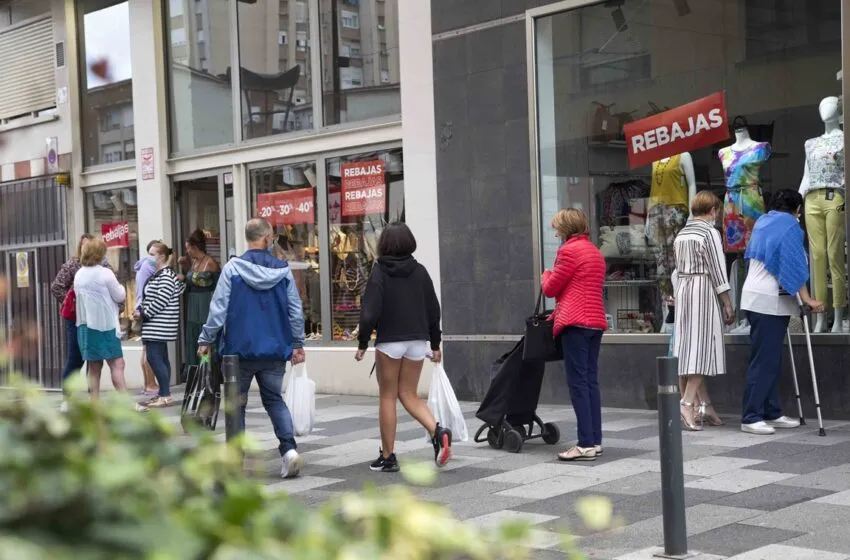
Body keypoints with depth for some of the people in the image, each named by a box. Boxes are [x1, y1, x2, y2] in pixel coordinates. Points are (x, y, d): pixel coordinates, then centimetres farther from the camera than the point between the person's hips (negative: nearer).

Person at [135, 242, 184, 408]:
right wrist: (139, 310, 4)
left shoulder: (166, 276, -13)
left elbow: (161, 301, -20)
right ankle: (164, 394, 16)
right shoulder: (156, 275, 17)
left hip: (160, 325, -10)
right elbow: (148, 297, 21)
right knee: (161, 358, 11)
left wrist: (144, 314, -13)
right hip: (153, 325, 10)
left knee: (154, 357, -13)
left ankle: (165, 396, -10)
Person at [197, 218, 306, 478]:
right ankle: (289, 448, -4)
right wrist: (297, 343, 15)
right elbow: (295, 310, 4)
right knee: (274, 399, 14)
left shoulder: (232, 268, -8)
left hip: (240, 349, -2)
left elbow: (218, 308, -9)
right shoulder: (282, 270, 1)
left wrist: (206, 340, 1)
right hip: (274, 350, 2)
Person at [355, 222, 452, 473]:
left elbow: (370, 311, -13)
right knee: (409, 395, 13)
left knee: (388, 397, 6)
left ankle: (387, 457, 10)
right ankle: (438, 431, -11)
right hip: (417, 340, 4)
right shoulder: (419, 271, 6)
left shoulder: (380, 272, -7)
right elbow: (433, 310, 9)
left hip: (389, 342, -4)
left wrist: (363, 343, -5)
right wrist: (435, 344, 16)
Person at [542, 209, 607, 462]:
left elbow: (550, 289, -4)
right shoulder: (595, 252, 19)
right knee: (591, 381, 9)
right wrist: (558, 312, 23)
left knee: (578, 383, -8)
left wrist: (546, 275, 17)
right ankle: (595, 441, 9)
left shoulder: (569, 250, -7)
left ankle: (586, 444, -11)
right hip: (595, 322, 9)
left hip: (576, 323, -9)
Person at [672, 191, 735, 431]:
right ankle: (687, 404, -17)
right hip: (704, 292, -7)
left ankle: (704, 405, 10)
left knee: (686, 347, 5)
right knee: (702, 347, -7)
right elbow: (718, 271, -11)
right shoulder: (710, 232, -8)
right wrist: (728, 305, -6)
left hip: (682, 291, 7)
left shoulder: (681, 234, 14)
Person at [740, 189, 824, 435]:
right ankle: (751, 418, -10)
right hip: (770, 301, -9)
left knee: (772, 359, 12)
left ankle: (771, 413, 14)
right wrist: (806, 299, -14)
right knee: (764, 360, -9)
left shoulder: (762, 222, 17)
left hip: (755, 295, 9)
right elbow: (794, 266, -15)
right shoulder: (790, 226, -8)